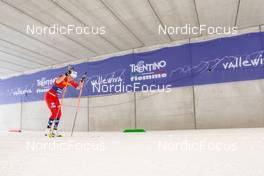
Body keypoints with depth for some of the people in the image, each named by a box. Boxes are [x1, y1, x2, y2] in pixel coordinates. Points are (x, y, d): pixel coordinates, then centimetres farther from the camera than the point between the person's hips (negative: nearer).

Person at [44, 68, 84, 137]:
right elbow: (57, 81, -47)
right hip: (49, 96, -8)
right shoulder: (62, 78, -24)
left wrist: (82, 81, -16)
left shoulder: (71, 81, -3)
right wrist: (66, 74, -53)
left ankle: (54, 131, 14)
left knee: (59, 113, 4)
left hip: (55, 97, 8)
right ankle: (48, 130, -4)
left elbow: (78, 87, -1)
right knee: (55, 113, -15)